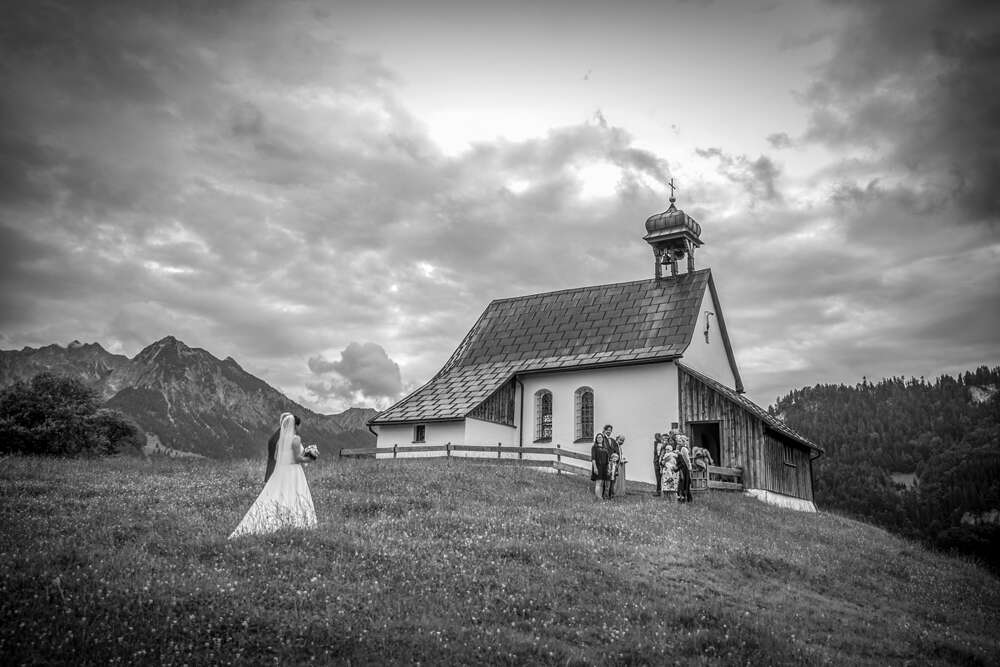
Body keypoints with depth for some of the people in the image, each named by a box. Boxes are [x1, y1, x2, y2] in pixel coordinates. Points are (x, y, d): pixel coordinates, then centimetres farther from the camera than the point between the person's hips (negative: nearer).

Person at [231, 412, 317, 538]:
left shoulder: (280, 439, 9)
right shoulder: (296, 439, -12)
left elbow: (275, 458, 12)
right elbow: (298, 458, -17)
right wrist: (308, 459, 2)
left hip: (280, 473, 6)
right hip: (293, 472, -6)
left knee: (269, 499, 4)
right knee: (295, 502, 0)